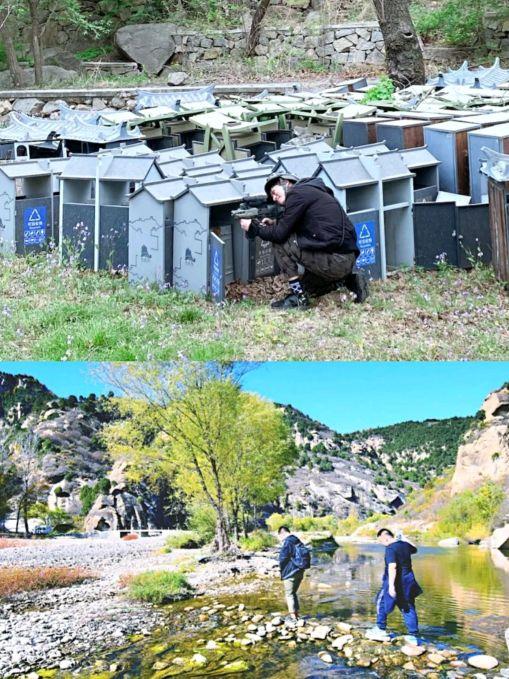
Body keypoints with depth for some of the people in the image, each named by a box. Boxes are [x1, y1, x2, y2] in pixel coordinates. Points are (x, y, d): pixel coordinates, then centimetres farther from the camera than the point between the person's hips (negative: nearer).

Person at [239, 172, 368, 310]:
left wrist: (253, 226, 4)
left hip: (334, 260, -10)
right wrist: (274, 224, 14)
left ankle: (298, 296, -1)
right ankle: (349, 281, 15)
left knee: (281, 243, -2)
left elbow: (280, 234, -9)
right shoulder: (311, 191, 21)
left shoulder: (297, 193, -8)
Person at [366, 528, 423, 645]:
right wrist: (404, 540, 34)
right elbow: (414, 550, 30)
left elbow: (392, 567, -28)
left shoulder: (390, 548, -18)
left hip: (396, 581, -7)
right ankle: (413, 635, 13)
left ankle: (381, 629, 19)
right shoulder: (405, 545, 6)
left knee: (382, 602, 12)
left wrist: (391, 585, -31)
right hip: (408, 580, 7)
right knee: (408, 608, 12)